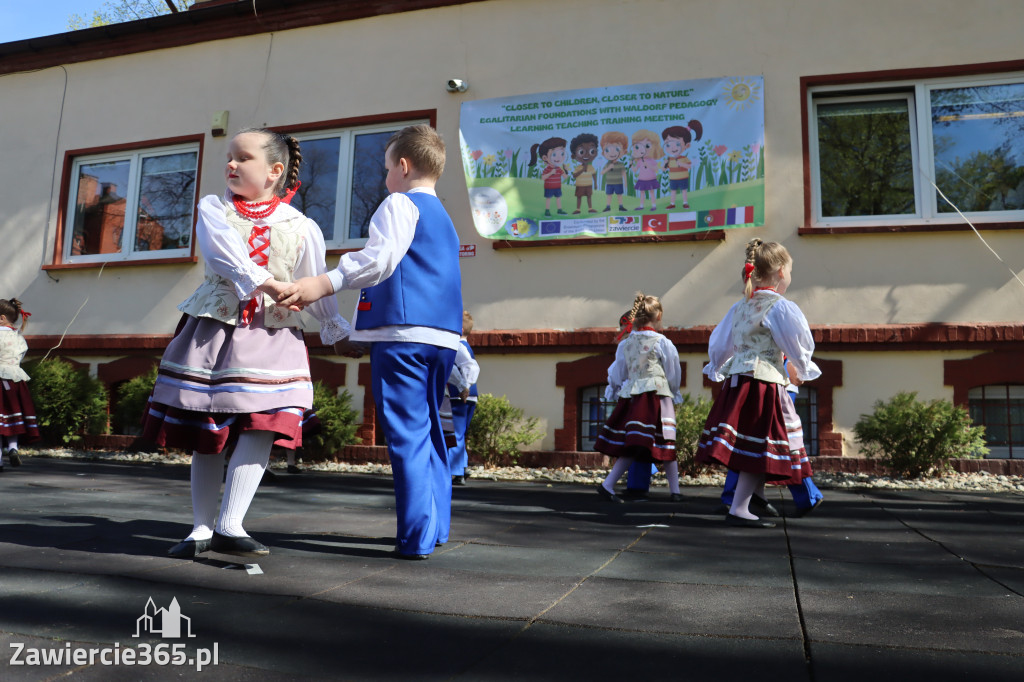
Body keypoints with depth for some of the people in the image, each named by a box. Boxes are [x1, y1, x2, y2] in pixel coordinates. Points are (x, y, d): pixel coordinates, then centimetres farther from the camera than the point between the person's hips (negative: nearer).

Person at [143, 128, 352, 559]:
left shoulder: (302, 228, 5)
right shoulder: (213, 209, 7)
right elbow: (228, 256, -13)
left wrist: (337, 331, 16)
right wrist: (265, 282, -26)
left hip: (272, 336, -1)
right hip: (213, 329, 1)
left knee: (261, 428, -15)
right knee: (205, 435, 4)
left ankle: (229, 526, -7)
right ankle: (202, 528, 15)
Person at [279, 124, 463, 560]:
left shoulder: (401, 203, -1)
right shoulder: (444, 218, 26)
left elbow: (380, 258, -18)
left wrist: (323, 284, -24)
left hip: (402, 332, -9)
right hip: (443, 336, 9)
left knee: (407, 434, -8)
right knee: (430, 431, 14)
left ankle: (417, 536, -6)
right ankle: (436, 525, 20)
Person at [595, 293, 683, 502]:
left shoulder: (625, 344, 8)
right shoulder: (662, 343, -3)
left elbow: (617, 375, 15)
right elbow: (674, 374, 6)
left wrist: (616, 389, 34)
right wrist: (674, 392, 24)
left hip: (631, 397, 4)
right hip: (657, 396, -4)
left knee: (630, 449, 6)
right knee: (667, 444, 6)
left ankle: (607, 485, -4)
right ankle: (674, 491, 16)